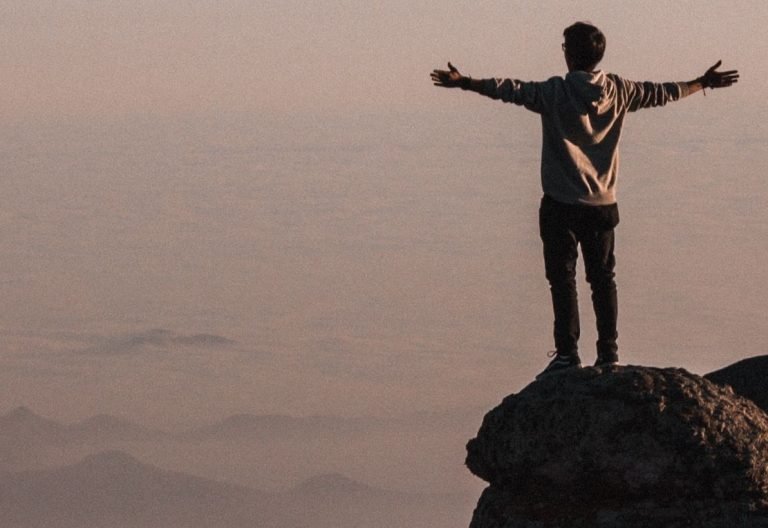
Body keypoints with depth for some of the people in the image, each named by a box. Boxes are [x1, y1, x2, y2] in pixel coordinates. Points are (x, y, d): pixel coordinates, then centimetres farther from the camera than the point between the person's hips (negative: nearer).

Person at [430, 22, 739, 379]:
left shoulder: (555, 92, -10)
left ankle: (567, 354, -7)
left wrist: (464, 82, -14)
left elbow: (511, 90, -17)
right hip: (602, 203, 4)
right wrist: (704, 84, 27)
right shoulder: (618, 92, 2)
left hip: (561, 203, -4)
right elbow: (661, 93, 12)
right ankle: (608, 353, 11)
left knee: (562, 277, -2)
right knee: (602, 278, 11)